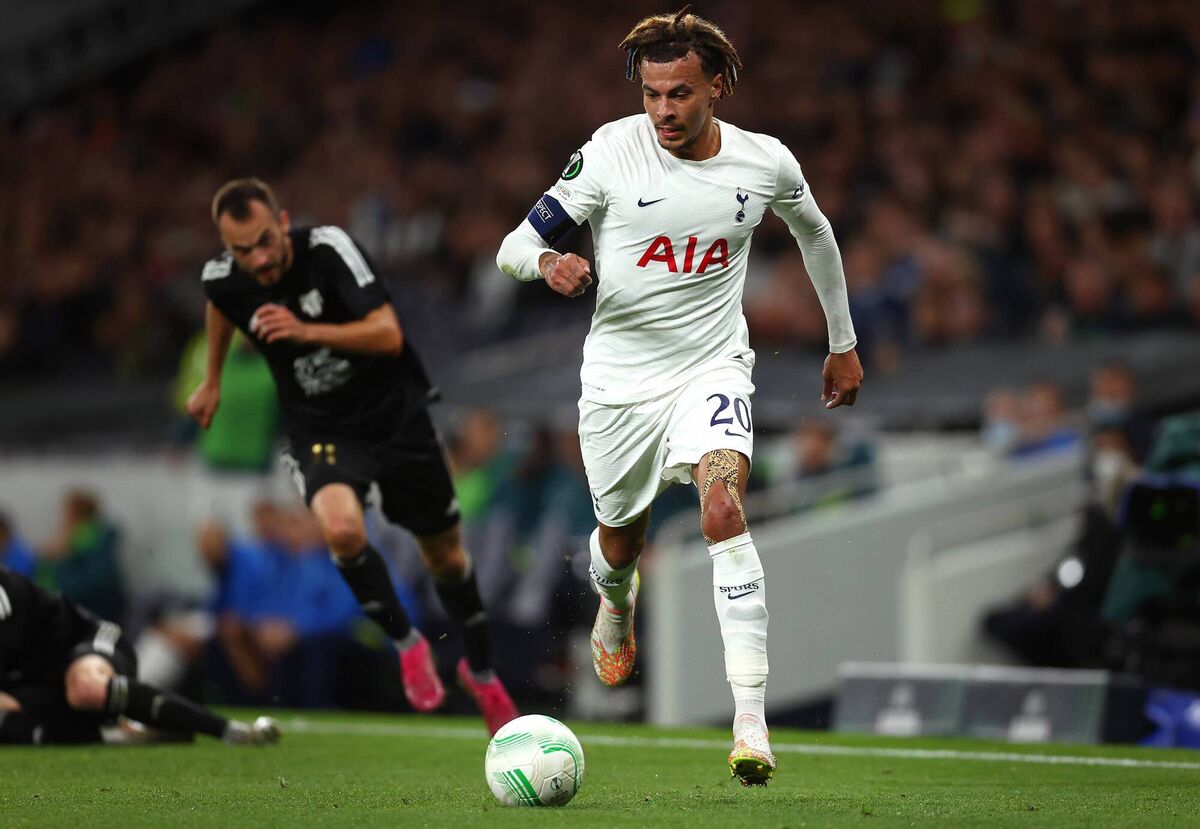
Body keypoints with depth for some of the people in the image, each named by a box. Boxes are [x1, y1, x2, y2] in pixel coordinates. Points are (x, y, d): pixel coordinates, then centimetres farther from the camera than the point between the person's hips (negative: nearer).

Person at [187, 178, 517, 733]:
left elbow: (388, 335, -28)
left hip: (394, 412, -1)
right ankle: (406, 644, -6)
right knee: (341, 527, -31)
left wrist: (307, 331, -38)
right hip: (320, 431, 1)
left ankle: (480, 668, 40)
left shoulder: (328, 248, -23)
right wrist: (212, 382, 24)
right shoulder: (224, 279, -12)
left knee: (443, 552, 13)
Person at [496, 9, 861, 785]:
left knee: (724, 504, -25)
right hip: (619, 377, 1)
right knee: (621, 537, 14)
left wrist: (844, 343, 22)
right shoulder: (611, 152, -12)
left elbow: (815, 231, 16)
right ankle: (615, 602, 56)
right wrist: (549, 261, -35)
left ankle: (752, 721, -28)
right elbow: (515, 245, -10)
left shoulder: (765, 163, -6)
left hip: (712, 367, -1)